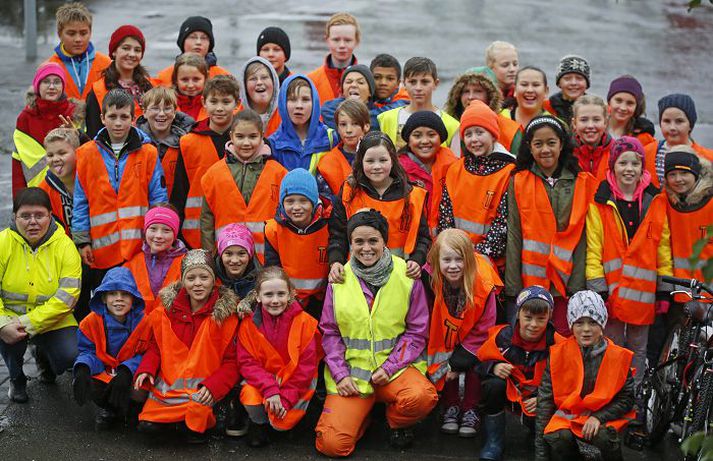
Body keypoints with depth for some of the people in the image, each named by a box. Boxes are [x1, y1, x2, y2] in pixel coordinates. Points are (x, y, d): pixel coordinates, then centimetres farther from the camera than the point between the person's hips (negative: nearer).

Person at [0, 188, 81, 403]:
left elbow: (66, 297, -17)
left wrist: (29, 323, -26)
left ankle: (44, 357, 19)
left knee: (69, 356, -22)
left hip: (51, 321, 0)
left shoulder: (65, 247, -10)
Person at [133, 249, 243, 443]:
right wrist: (145, 370, -4)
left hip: (202, 392, -3)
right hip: (166, 388, 3)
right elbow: (155, 347, 16)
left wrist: (212, 386, -19)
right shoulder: (167, 310, 7)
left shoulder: (226, 314, -3)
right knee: (147, 426, -17)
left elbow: (231, 362, -3)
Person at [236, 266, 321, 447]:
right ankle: (258, 422, 5)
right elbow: (247, 362, -10)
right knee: (250, 396, -30)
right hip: (262, 379, 1)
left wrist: (286, 397, -17)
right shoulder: (249, 324, -8)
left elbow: (307, 365, -11)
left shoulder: (304, 322, -12)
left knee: (282, 423, -21)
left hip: (295, 382, -1)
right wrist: (270, 389, -24)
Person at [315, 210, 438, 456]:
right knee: (332, 444, -17)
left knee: (422, 397, -34)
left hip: (395, 366, -1)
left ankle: (396, 422, 3)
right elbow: (329, 332, 6)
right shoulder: (339, 279, 1)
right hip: (350, 369, 1)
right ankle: (363, 413, 18)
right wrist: (340, 375, -5)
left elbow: (417, 331, 0)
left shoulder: (407, 277, -4)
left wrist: (389, 367, -11)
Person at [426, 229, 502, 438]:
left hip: (473, 339, -1)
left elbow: (483, 329, -19)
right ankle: (451, 408, 5)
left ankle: (471, 411, -2)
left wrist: (459, 361, -21)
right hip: (444, 339, 1)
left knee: (475, 365, -23)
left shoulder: (483, 285, -30)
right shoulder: (431, 280, -27)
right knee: (442, 366, -19)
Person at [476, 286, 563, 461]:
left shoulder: (556, 344, -15)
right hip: (509, 391, 1)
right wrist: (493, 367, -25)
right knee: (494, 383, -32)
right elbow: (480, 362, -2)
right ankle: (493, 442, -13)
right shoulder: (502, 336, -13)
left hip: (539, 398, -1)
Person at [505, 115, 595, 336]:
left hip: (565, 282, 1)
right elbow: (512, 235, 0)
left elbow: (581, 237, 3)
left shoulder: (581, 183, 6)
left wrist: (578, 284, -4)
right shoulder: (518, 182, 3)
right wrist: (512, 285, -6)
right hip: (528, 281, 0)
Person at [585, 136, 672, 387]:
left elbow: (663, 247, 6)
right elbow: (593, 250, -3)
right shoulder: (600, 203, -1)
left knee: (638, 349, 11)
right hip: (611, 288, -2)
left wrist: (664, 290, 3)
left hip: (642, 289, 2)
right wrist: (597, 289, -10)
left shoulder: (655, 202, 5)